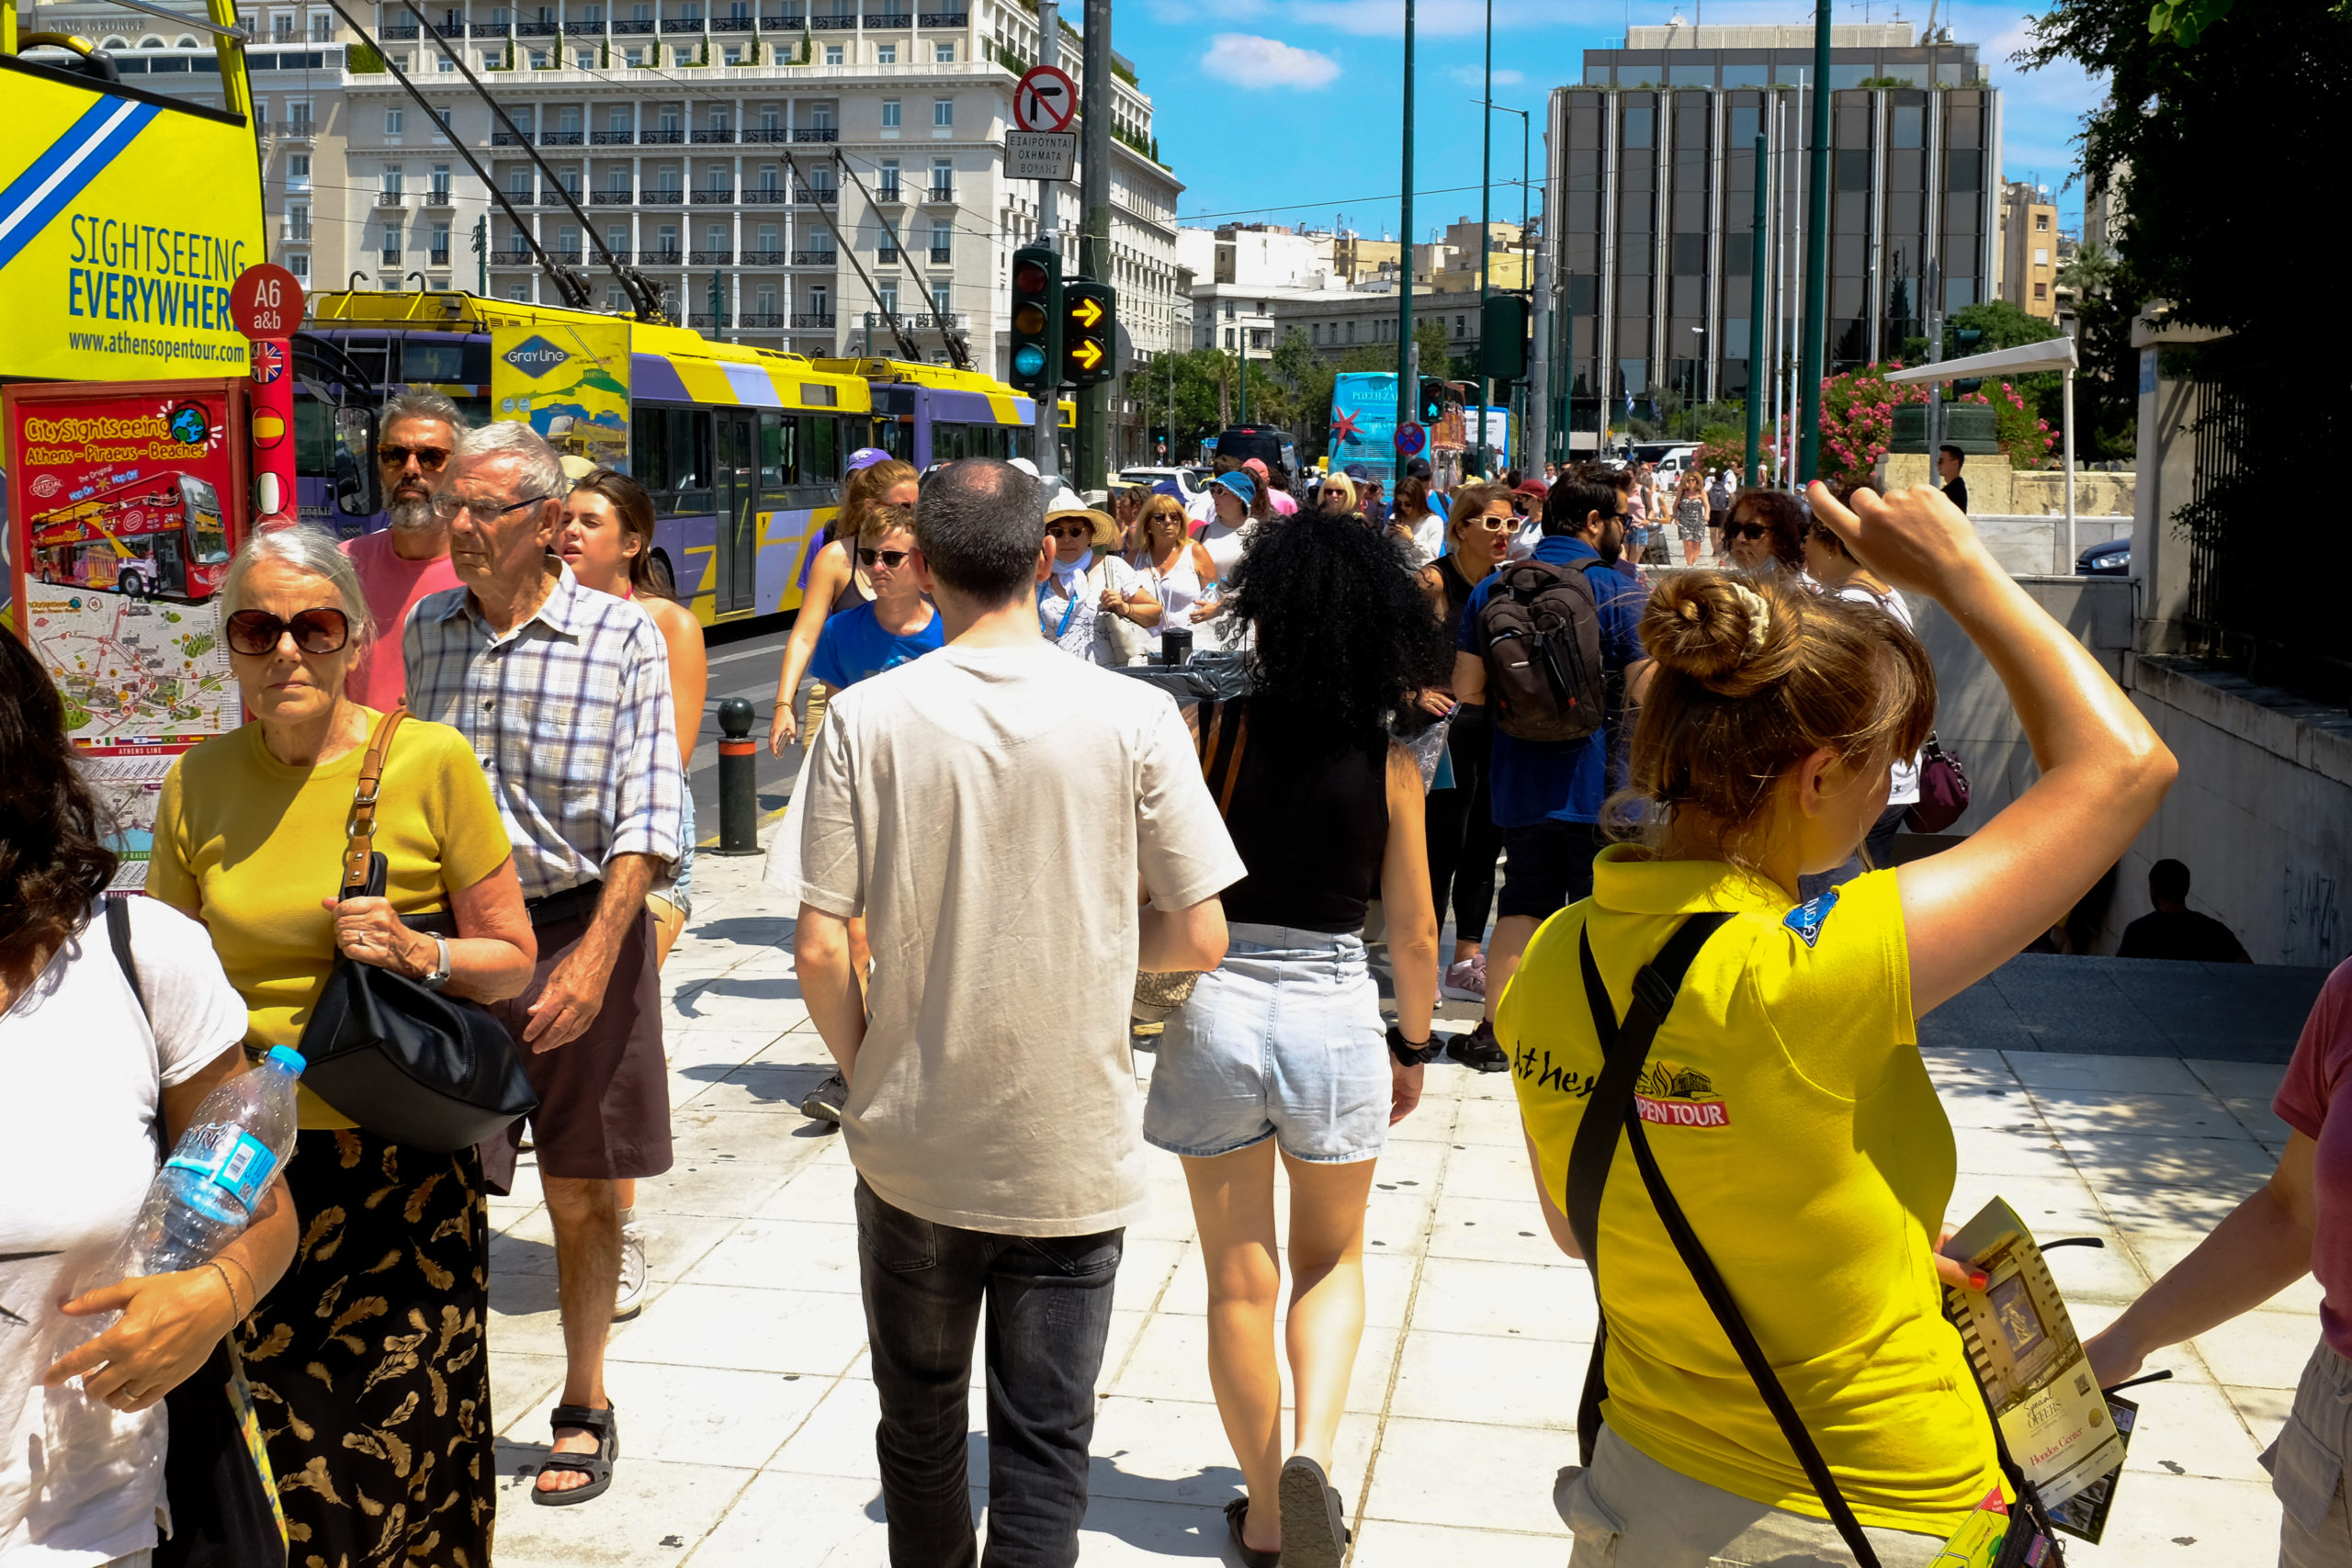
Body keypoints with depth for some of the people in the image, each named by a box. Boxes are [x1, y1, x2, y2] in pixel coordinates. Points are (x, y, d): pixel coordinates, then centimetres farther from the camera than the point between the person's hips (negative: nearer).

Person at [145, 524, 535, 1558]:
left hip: (400, 1160, -2)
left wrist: (419, 951, -17)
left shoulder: (432, 762, -5)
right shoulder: (197, 784, 5)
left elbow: (512, 958, 1)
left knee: (403, 1444, 3)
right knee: (277, 1457, 7)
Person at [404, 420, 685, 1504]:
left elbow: (647, 814, -11)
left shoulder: (620, 638, -7)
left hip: (576, 928, -2)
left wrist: (595, 955, -20)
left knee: (582, 1193, 9)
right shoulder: (426, 630, 6)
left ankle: (585, 1407, 26)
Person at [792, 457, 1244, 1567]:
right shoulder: (1133, 717, -10)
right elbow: (1200, 937, -6)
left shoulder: (866, 719, -10)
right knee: (1044, 1447, 10)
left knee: (920, 1428, 22)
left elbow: (820, 952, -10)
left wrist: (864, 1069, 9)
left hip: (912, 1151, 1)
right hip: (1073, 1158, -1)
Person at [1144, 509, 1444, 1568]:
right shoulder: (1389, 764, -4)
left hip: (1217, 1005, 0)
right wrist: (1414, 1046, 16)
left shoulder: (1210, 729, -9)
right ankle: (1309, 1451, -3)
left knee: (1239, 1278, 14)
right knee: (1331, 1260, 21)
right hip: (1334, 1013, 1)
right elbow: (1413, 933, 2)